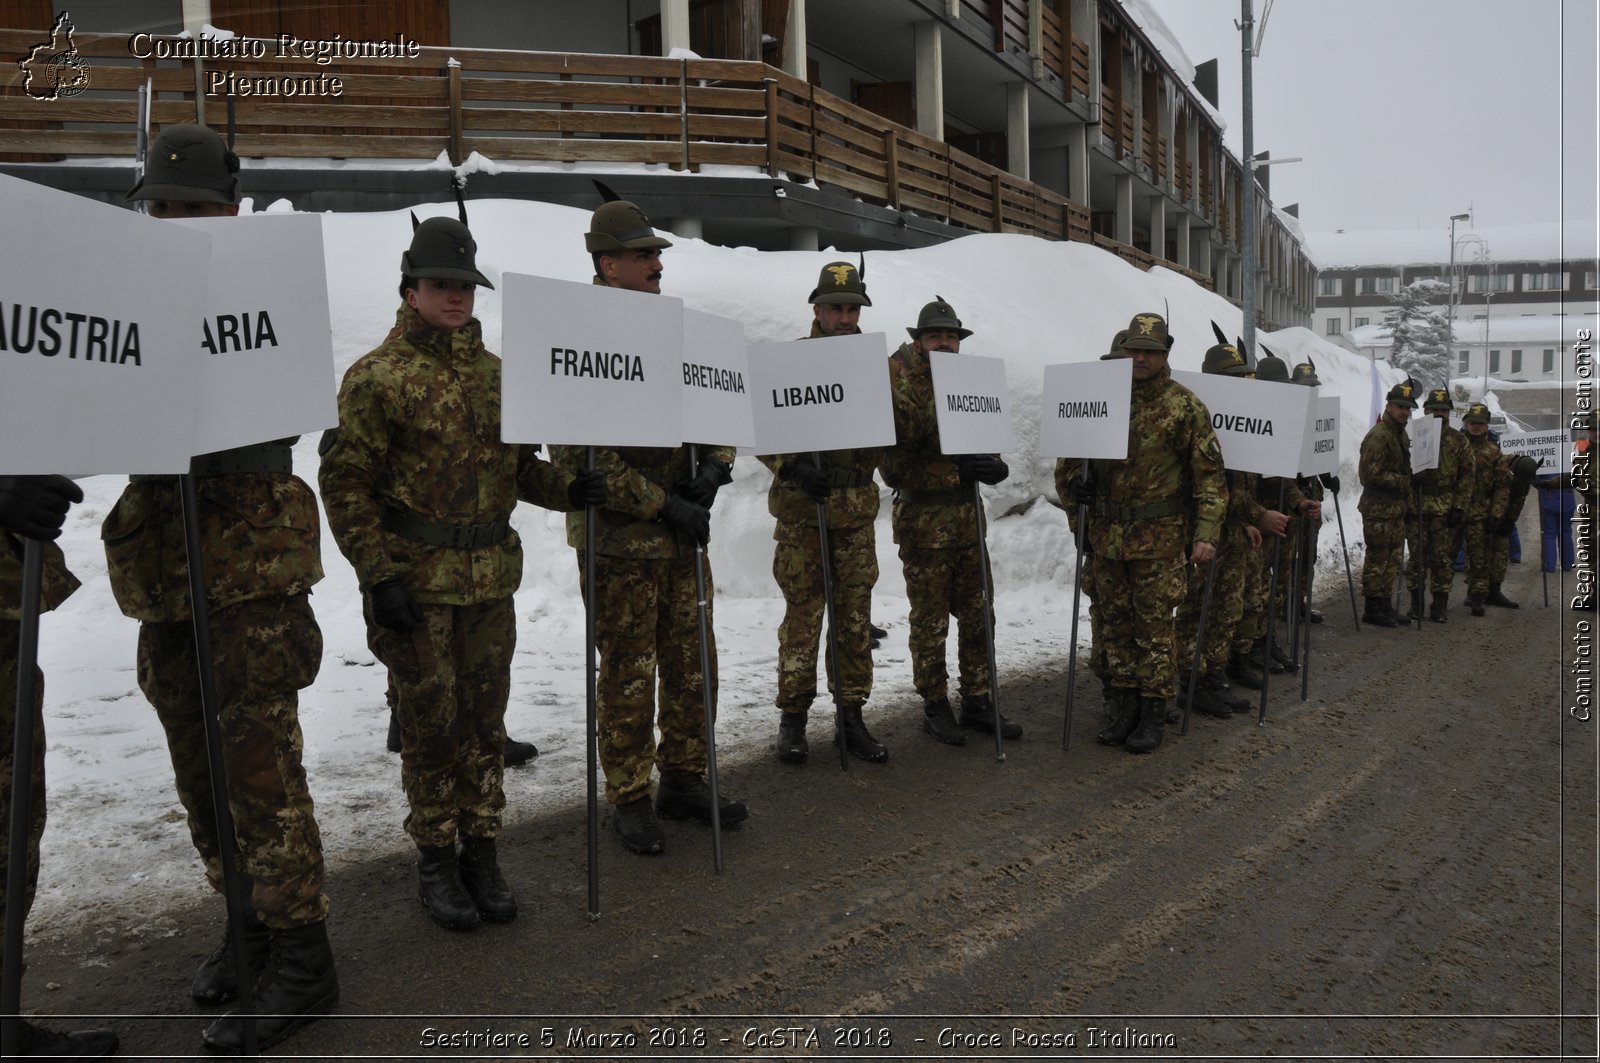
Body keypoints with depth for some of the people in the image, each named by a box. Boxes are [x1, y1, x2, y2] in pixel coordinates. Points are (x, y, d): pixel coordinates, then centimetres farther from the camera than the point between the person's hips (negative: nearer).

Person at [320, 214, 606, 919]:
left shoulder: (494, 372, 11)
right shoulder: (376, 376, -6)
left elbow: (517, 464, 18)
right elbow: (345, 484, -8)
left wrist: (567, 489, -2)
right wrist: (379, 575, -14)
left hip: (490, 578, 5)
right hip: (417, 580, -5)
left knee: (485, 719, 11)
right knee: (431, 722, 4)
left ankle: (481, 850, 25)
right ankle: (435, 860, 20)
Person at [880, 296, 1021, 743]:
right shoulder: (902, 391, -8)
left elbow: (986, 442, 15)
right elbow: (895, 466, -16)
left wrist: (994, 466, -9)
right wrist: (956, 470, -24)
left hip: (968, 518, 6)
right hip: (924, 523, -6)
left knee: (977, 615, 11)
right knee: (930, 621, 3)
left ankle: (977, 701, 22)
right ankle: (935, 707, 15)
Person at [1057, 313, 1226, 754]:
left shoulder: (1185, 407, -4)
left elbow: (1209, 474, -5)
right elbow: (1070, 449, 18)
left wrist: (1207, 533, -13)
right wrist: (1072, 481, -2)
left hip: (1159, 538, -4)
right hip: (1107, 535, 5)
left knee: (1155, 626, 1)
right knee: (1116, 624, 11)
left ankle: (1153, 715, 11)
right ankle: (1126, 709, 23)